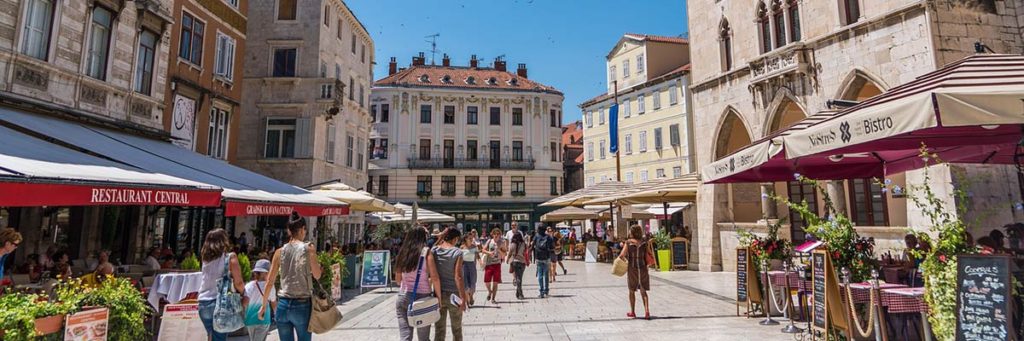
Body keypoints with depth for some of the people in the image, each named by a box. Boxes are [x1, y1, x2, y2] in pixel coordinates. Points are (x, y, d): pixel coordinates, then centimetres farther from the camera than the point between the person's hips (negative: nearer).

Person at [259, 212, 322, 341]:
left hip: (283, 304, 3)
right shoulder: (309, 248, -7)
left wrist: (264, 304, 15)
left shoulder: (280, 252, 2)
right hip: (302, 305, -3)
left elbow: (269, 281, 5)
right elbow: (317, 275, -6)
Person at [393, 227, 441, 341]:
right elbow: (435, 278, -10)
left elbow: (398, 279, 13)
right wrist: (439, 297, -1)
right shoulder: (426, 252, -7)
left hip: (403, 297, 3)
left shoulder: (402, 252, 5)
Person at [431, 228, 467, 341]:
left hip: (438, 294, 3)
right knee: (457, 330, 14)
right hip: (453, 294, -3)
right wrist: (463, 298, -14)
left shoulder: (434, 251, -1)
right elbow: (458, 277, -16)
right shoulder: (457, 252, -11)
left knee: (439, 330, 11)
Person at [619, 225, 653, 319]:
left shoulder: (628, 242, -8)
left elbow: (621, 255, -13)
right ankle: (647, 310, -6)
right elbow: (651, 253, 4)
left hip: (632, 268, -2)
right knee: (643, 291, 12)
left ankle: (632, 312, 24)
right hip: (643, 268, 2)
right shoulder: (645, 242, -2)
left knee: (632, 291, 14)